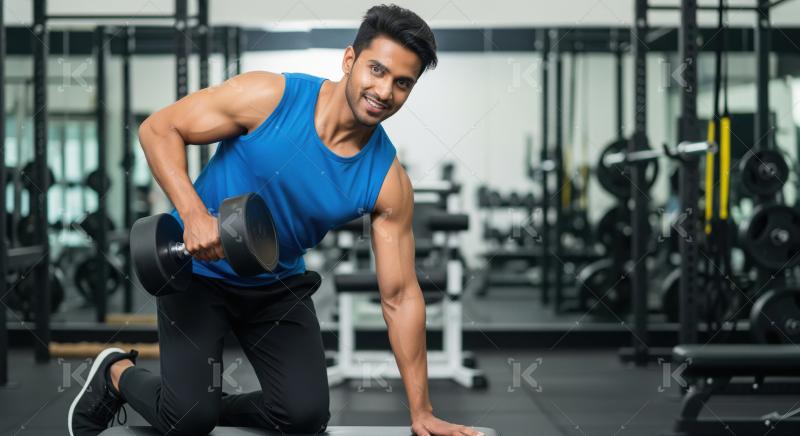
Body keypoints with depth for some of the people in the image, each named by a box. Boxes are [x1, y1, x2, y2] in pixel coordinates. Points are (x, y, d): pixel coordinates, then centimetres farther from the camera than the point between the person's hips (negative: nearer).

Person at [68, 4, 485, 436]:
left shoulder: (388, 182, -15)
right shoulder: (270, 97, -23)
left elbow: (400, 296, -10)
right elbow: (158, 128, -16)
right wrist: (194, 213, -31)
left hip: (278, 284, 4)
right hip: (199, 267, -3)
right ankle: (117, 374, 19)